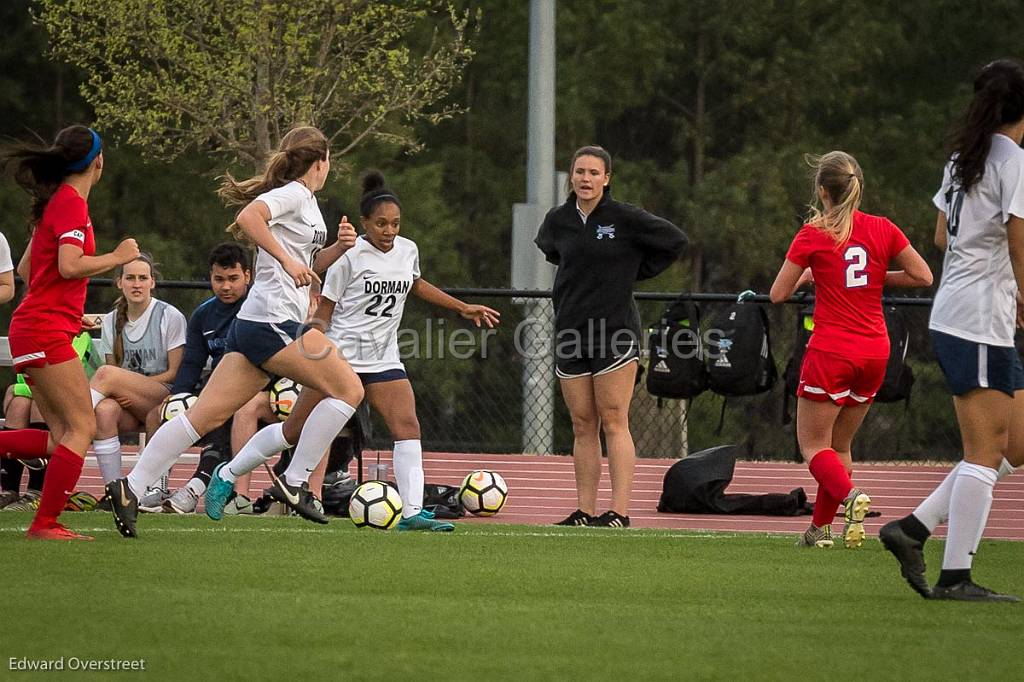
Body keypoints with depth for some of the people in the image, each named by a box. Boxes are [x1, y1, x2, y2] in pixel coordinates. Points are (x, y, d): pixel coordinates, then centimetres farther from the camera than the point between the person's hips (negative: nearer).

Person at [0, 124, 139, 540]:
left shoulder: (57, 201, 18)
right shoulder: (72, 203, -11)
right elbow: (70, 266, -24)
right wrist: (118, 257, -10)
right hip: (47, 332, -10)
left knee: (62, 438, 7)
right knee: (83, 428, -9)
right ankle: (45, 523, -11)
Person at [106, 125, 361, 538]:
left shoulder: (306, 203, 23)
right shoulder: (293, 194, -6)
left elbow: (309, 268, 32)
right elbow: (248, 217, -24)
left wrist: (339, 247, 15)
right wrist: (287, 259, -22)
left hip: (253, 326, 9)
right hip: (274, 322, -9)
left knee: (205, 415, 2)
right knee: (347, 388, -4)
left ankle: (131, 488, -4)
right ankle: (294, 482, -4)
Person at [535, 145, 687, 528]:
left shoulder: (625, 219, -7)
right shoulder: (558, 220, 6)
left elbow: (675, 241, 3)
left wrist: (634, 272, 3)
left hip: (615, 330, -5)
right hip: (570, 333, 5)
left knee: (613, 423, -7)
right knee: (582, 426, 6)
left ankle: (620, 511, -9)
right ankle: (585, 511, 8)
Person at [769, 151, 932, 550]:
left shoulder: (813, 236, -7)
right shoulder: (882, 229, 2)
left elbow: (778, 295, -4)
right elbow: (923, 277, 4)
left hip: (831, 353, -5)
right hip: (875, 352, 5)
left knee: (813, 445, 1)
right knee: (839, 445, 17)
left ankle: (849, 495, -26)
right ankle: (821, 527, 17)